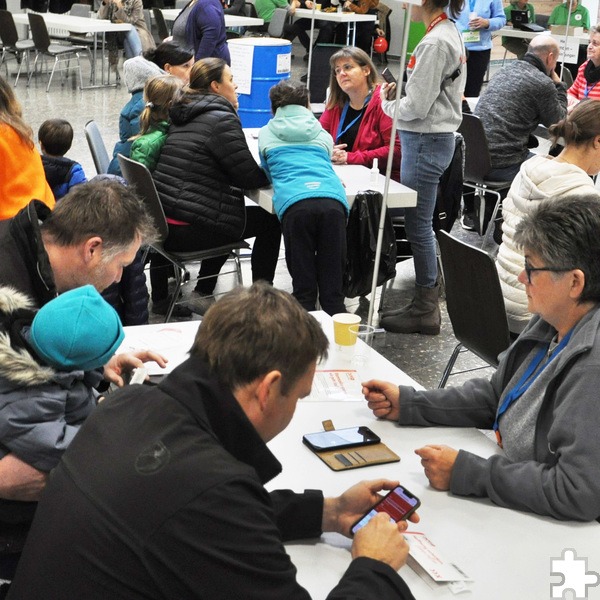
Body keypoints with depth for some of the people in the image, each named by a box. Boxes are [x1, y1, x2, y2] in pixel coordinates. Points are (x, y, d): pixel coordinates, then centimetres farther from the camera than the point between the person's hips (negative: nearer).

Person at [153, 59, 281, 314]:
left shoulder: (185, 115, 15)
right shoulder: (222, 119, -12)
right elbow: (249, 177, -10)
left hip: (163, 222, 9)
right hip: (188, 231, -9)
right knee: (270, 221, 10)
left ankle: (203, 294, 32)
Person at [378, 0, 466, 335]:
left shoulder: (435, 43, -19)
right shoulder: (452, 34, 12)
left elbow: (417, 106, -19)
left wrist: (388, 104, -1)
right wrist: (398, 94, 6)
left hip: (425, 142, -10)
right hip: (438, 136, 10)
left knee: (418, 224, -1)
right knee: (421, 222, 16)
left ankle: (425, 309, 9)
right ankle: (429, 298, 25)